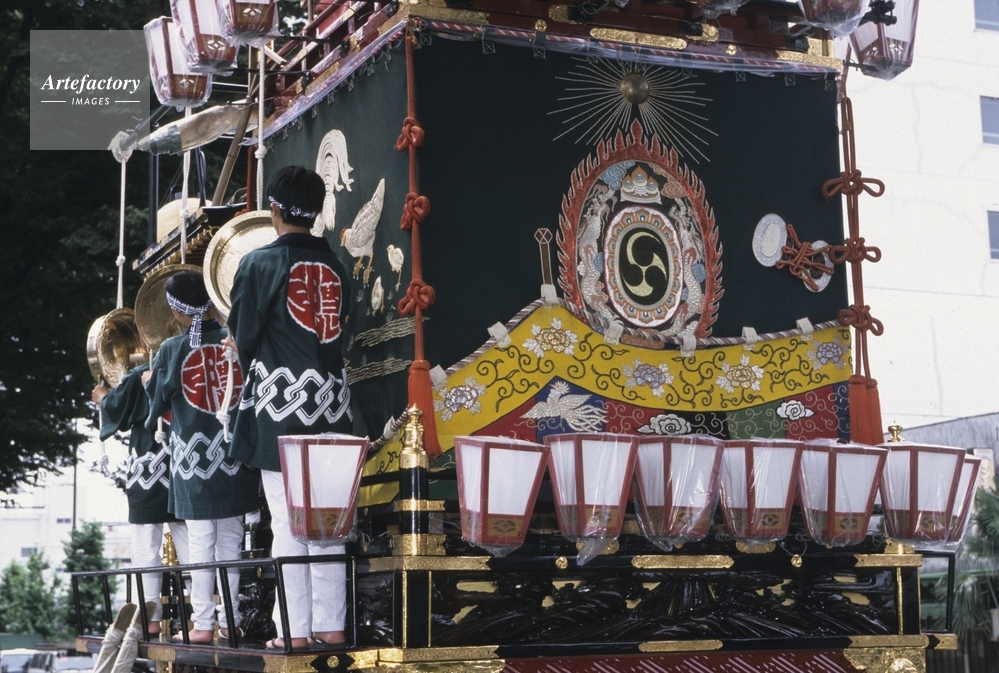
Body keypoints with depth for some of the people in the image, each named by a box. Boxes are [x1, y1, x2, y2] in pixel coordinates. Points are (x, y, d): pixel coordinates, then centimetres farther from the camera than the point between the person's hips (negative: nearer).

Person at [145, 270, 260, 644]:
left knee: (200, 545, 2)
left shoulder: (171, 350, -7)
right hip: (235, 456, 3)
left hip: (194, 457, -2)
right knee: (230, 542, 10)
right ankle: (229, 620, 14)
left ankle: (203, 624, 3)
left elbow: (157, 403, 5)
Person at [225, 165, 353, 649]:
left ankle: (296, 631, 0)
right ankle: (331, 625, 8)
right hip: (331, 405, 5)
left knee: (288, 524, -2)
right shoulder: (334, 265, 10)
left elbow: (243, 340, 0)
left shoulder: (259, 262, -4)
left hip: (281, 406, -4)